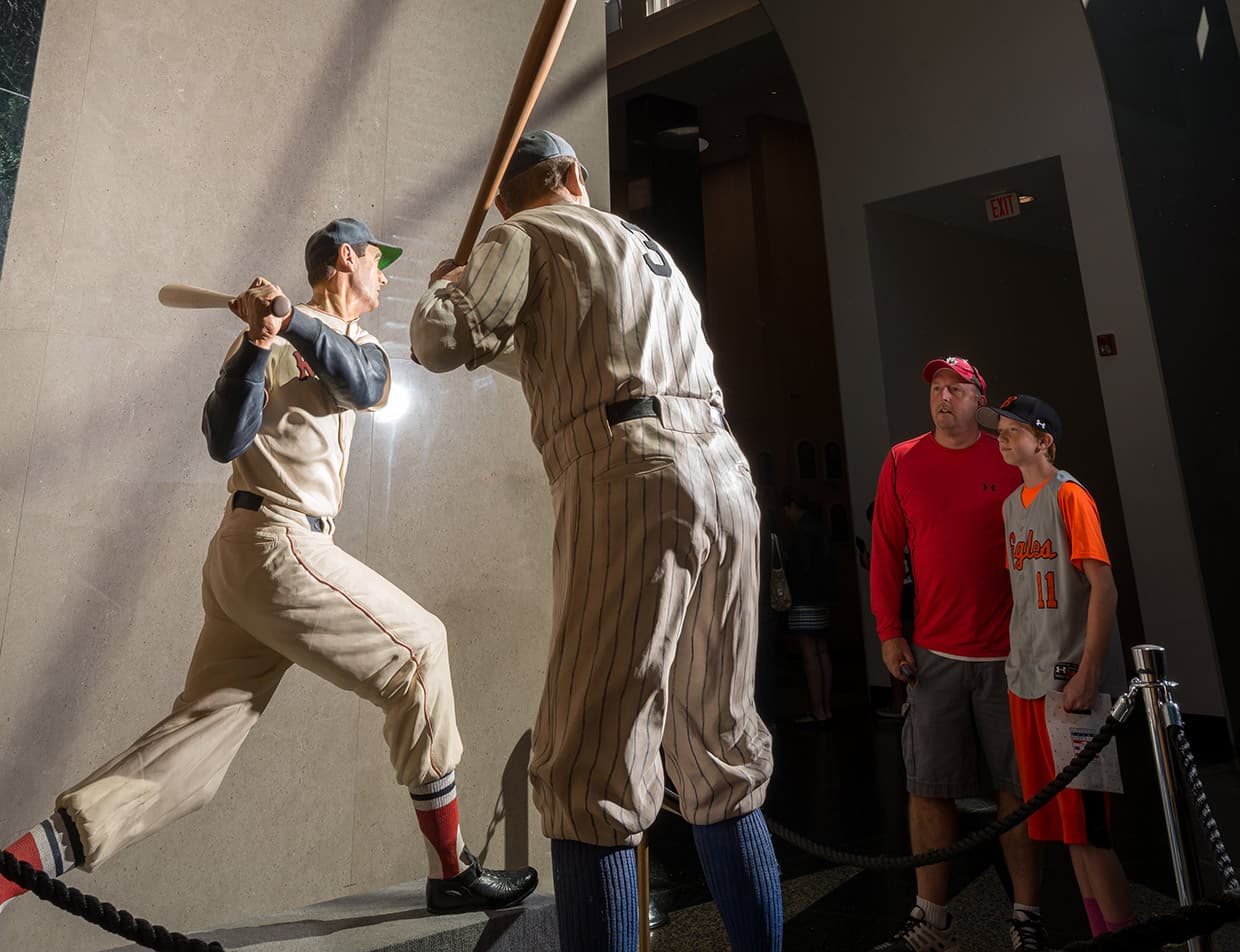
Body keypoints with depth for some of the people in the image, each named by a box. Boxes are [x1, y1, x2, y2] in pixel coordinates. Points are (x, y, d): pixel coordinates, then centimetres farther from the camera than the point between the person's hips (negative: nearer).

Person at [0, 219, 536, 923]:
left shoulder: (364, 349, 19)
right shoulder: (273, 342, -1)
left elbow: (365, 388, -6)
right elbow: (224, 441, -12)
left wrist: (294, 319, -17)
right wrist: (258, 342, -22)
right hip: (277, 542, -8)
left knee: (193, 747, 6)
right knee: (419, 651, -4)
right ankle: (452, 874, 7)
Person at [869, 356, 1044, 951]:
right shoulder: (902, 462, 5)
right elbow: (885, 552, 5)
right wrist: (889, 632, 1)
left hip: (1009, 653, -1)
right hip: (932, 655, 1)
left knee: (1018, 787, 8)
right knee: (928, 787, 6)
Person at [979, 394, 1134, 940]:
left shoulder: (1069, 495, -7)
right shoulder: (1010, 505, 12)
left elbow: (1102, 586, -13)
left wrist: (1087, 674, -18)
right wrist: (1016, 663, 12)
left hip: (1070, 678, -7)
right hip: (1024, 680, 7)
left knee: (1086, 820, 0)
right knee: (1064, 819, 14)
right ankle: (1099, 931, 28)